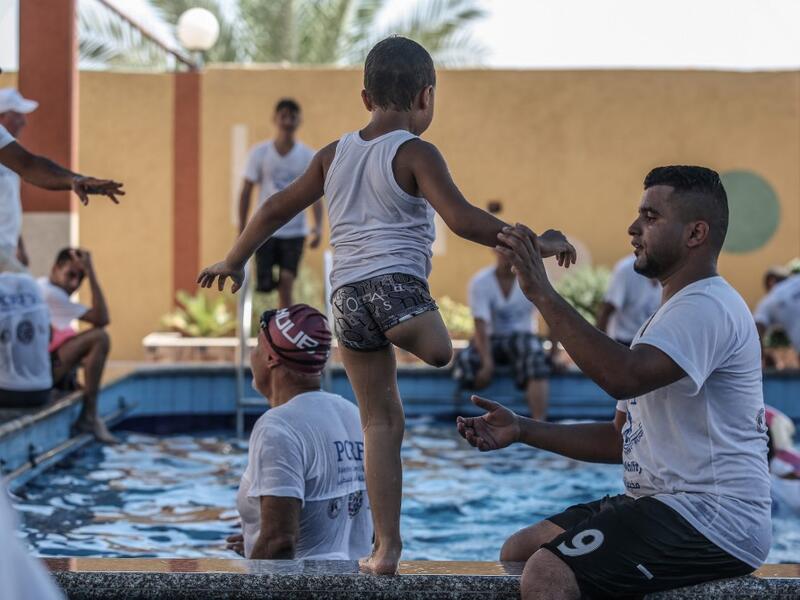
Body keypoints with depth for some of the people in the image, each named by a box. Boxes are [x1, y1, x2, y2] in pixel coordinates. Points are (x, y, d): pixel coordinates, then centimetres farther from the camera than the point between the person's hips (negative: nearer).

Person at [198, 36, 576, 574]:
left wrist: (234, 263, 33)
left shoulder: (334, 155, 16)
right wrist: (534, 244, -7)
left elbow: (277, 209, 22)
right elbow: (463, 219, -13)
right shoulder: (415, 154, -1)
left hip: (345, 294, 5)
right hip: (397, 285, -5)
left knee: (381, 421, 10)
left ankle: (388, 546, 9)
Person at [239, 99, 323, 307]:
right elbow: (246, 191, 3)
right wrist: (242, 230, -1)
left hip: (294, 230, 0)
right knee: (264, 285, -7)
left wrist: (318, 226, -19)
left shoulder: (308, 156, 0)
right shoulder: (260, 153, 0)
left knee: (286, 283, -7)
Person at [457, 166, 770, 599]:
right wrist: (522, 430, 11)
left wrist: (542, 293, -26)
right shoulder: (674, 314, 22)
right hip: (658, 504, 11)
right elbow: (623, 440, 21)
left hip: (711, 518, -11)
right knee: (518, 552, 12)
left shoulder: (707, 306, -13)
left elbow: (623, 377, -31)